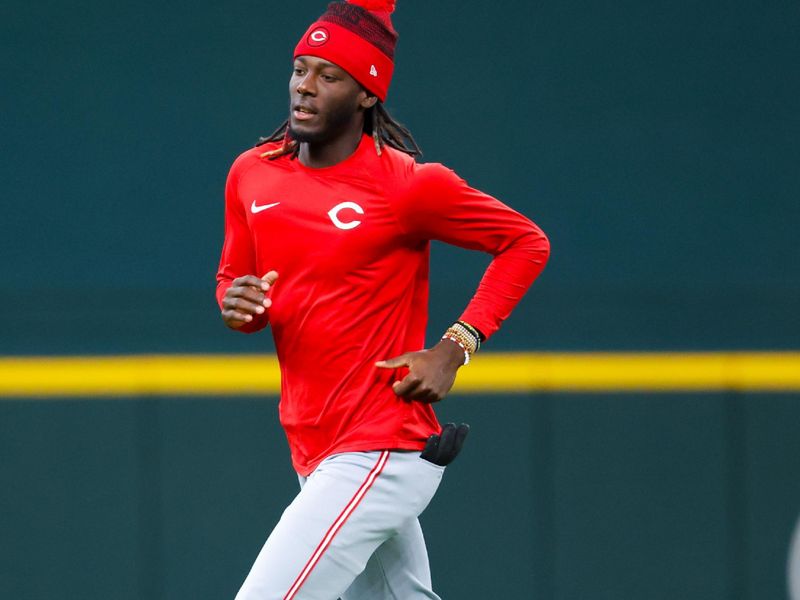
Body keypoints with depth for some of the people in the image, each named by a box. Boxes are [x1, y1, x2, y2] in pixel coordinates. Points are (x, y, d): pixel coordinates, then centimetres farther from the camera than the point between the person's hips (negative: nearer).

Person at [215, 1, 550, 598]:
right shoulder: (252, 174, 6)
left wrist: (457, 347, -12)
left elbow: (527, 243, -4)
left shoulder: (407, 185, -12)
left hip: (384, 454, -8)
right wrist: (236, 305, -6)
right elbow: (233, 279, 19)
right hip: (313, 453, 8)